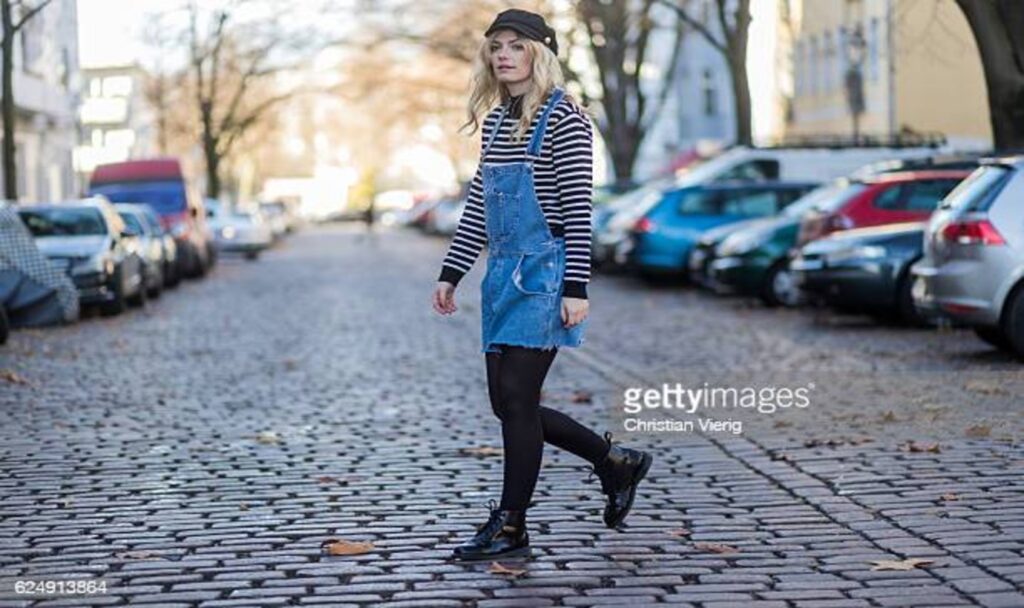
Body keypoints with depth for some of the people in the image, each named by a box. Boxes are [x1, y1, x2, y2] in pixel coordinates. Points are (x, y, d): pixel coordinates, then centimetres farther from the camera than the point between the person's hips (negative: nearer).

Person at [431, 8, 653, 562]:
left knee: (516, 396, -8)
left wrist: (575, 289, -18)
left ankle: (510, 526, 3)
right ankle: (615, 462, 25)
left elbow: (577, 210, -13)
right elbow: (478, 204, 18)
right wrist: (451, 273, 15)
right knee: (507, 402, 8)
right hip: (504, 271, 8)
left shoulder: (564, 120, -9)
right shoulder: (496, 122, 14)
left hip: (544, 271, -8)